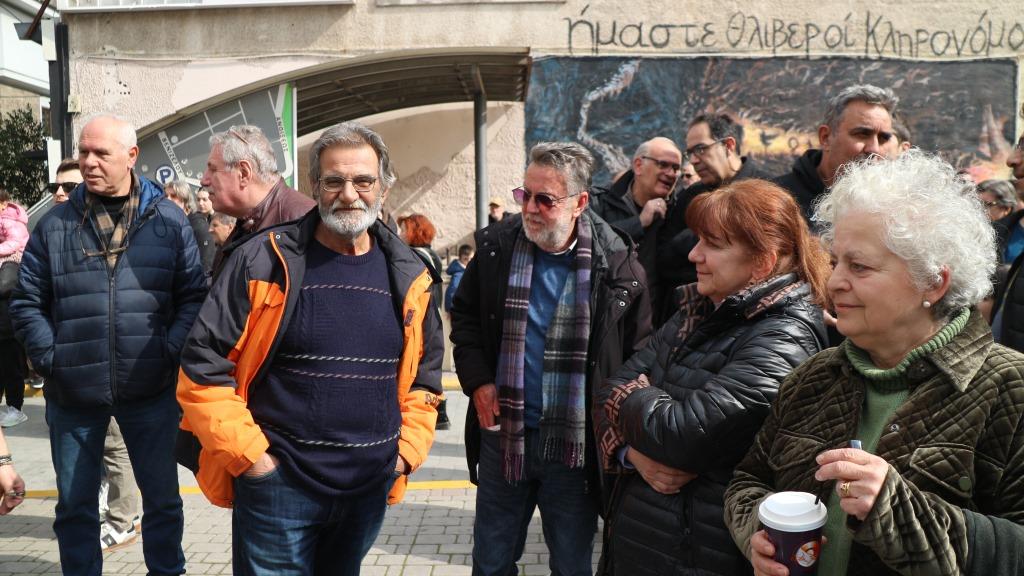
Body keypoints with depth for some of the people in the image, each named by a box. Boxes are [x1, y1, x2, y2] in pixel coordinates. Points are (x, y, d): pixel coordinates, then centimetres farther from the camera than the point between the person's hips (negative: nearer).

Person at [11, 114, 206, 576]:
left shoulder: (168, 221, 0)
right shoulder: (54, 225, 3)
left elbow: (193, 295, 1)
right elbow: (27, 303, 5)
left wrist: (170, 351, -10)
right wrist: (51, 358, -6)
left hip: (150, 389, -1)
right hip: (72, 393, 1)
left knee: (162, 497, 12)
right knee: (75, 505, 14)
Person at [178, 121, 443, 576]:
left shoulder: (407, 276, 3)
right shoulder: (264, 262, -10)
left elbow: (425, 371, 14)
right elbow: (203, 368, -9)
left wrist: (408, 448, 5)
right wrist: (249, 455, -12)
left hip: (372, 488, 4)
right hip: (276, 485, -4)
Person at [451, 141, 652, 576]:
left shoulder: (616, 261, -10)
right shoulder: (496, 246, -4)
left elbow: (640, 348, 0)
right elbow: (465, 316, 10)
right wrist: (477, 380, -2)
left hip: (576, 442, -2)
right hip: (503, 431, 2)